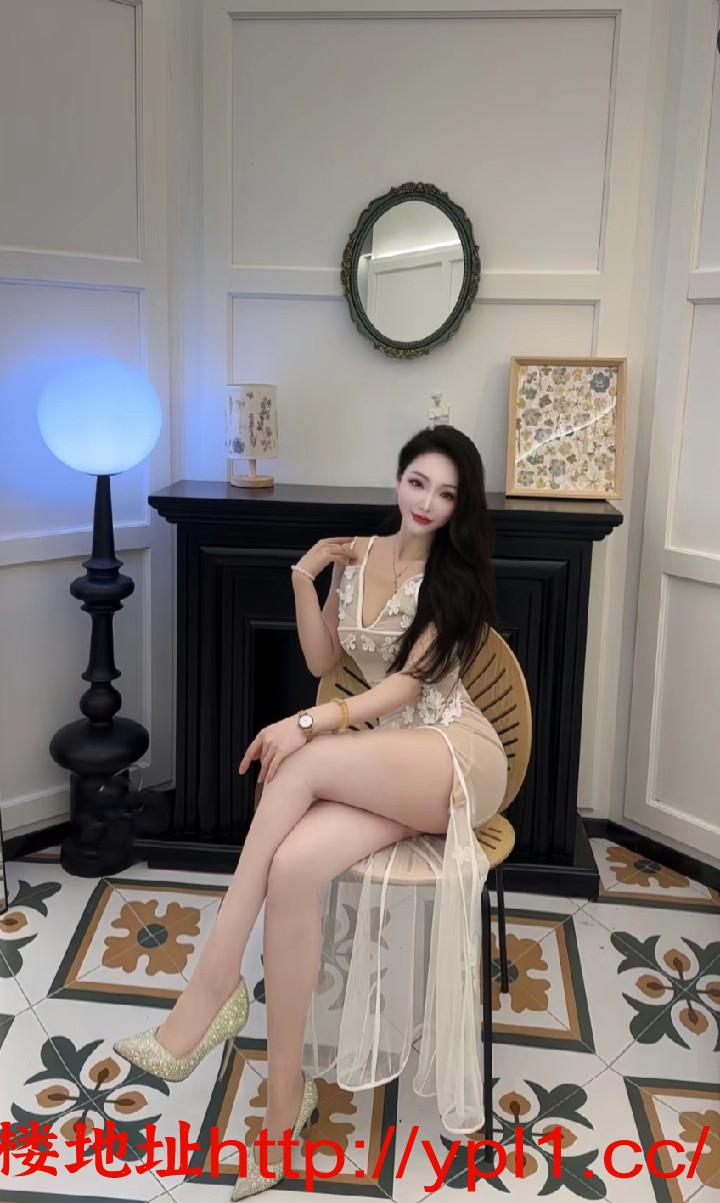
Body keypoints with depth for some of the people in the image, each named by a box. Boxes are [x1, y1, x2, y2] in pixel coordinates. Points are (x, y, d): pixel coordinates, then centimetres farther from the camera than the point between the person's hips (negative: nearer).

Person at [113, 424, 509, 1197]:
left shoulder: (456, 574, -3)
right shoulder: (358, 557, 13)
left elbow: (409, 683, -14)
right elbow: (322, 662, 15)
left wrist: (310, 725, -27)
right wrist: (305, 578, 1)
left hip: (454, 758, -4)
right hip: (378, 766, 5)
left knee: (304, 763, -34)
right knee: (293, 866, -29)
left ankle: (211, 993, -25)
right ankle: (287, 1100, -18)